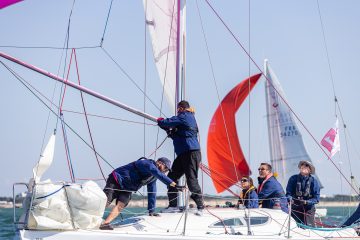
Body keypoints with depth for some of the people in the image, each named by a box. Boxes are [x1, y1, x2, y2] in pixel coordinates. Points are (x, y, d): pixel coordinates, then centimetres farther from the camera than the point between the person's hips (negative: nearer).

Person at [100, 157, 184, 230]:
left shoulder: (154, 176, 11)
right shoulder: (148, 164, -19)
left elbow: (152, 192, 13)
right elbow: (159, 174, -36)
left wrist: (151, 210, 8)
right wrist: (174, 185, -44)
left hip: (126, 189, 8)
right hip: (117, 180, -8)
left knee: (120, 206, -16)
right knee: (105, 202, -17)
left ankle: (105, 223, -25)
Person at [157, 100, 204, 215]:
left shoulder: (183, 117, -6)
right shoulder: (190, 117, 23)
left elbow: (166, 123, -12)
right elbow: (178, 136, 29)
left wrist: (160, 120, 9)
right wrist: (170, 132, 15)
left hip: (191, 153, -10)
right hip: (183, 154, 10)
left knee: (191, 179, -12)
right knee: (172, 177, 8)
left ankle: (200, 206, -10)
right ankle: (173, 205, 10)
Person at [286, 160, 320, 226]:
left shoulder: (313, 181, -3)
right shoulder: (293, 179, 1)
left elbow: (316, 198, -5)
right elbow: (288, 193, 1)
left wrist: (306, 202, -21)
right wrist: (290, 199, -22)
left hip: (308, 208, -1)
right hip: (295, 208, 1)